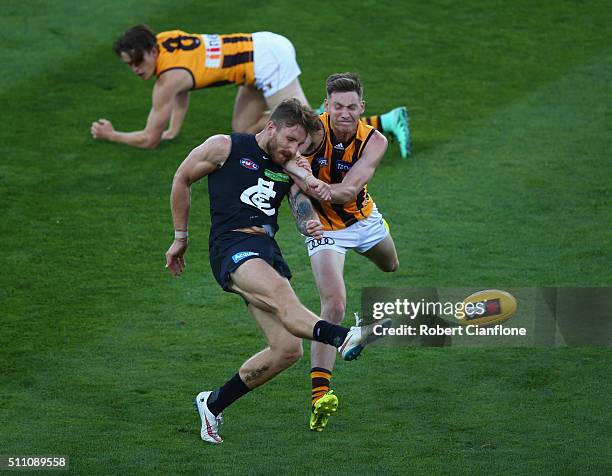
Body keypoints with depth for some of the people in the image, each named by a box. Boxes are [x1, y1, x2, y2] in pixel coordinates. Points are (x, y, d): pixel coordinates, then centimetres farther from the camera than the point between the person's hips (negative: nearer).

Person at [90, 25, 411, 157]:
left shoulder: (168, 78, -16)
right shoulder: (164, 39, 7)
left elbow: (149, 140, -7)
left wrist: (111, 135, 5)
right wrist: (173, 130, 22)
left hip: (268, 58, -9)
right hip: (262, 44, 9)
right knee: (243, 133, 13)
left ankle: (389, 121, -14)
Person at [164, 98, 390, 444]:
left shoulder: (291, 168, 20)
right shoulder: (225, 147, 6)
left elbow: (302, 209, 11)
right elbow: (182, 180, 15)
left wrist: (313, 225, -15)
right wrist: (181, 238, 18)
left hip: (269, 248, 7)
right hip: (232, 246, -7)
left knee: (288, 349, -6)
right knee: (282, 296, -35)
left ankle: (213, 404, 11)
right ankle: (344, 338, -65)